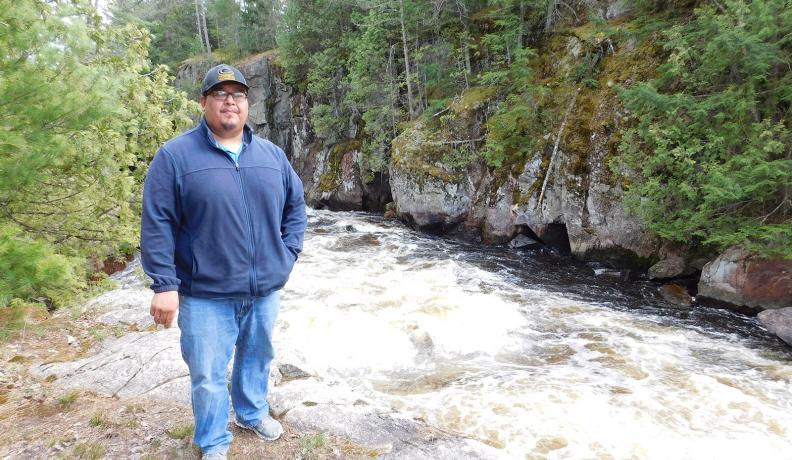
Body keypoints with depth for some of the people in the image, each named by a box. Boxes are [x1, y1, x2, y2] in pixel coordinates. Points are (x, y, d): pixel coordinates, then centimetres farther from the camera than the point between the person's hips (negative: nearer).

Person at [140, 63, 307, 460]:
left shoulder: (271, 154, 5)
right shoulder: (175, 155, -8)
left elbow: (296, 204, 15)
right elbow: (156, 225, -10)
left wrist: (288, 252, 5)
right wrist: (164, 285, -13)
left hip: (264, 290, 4)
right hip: (206, 295, -4)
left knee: (258, 358, 22)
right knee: (208, 375, 8)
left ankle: (253, 413, 47)